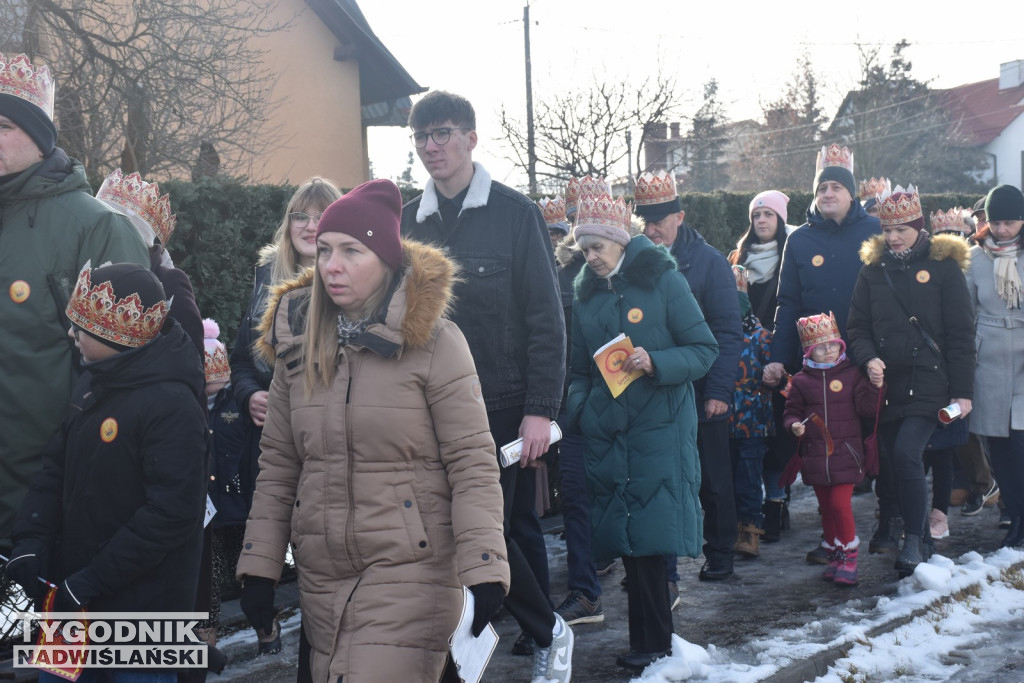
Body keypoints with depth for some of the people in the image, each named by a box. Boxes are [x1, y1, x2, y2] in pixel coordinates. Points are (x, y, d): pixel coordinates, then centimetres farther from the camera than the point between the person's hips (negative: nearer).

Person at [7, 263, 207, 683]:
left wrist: (90, 583, -20)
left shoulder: (171, 405, -21)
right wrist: (30, 540, -4)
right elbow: (56, 467, 11)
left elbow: (171, 514, -23)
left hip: (141, 602, -8)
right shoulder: (92, 385, 6)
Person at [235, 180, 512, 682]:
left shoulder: (434, 343, -7)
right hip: (321, 578, 5)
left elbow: (473, 464, -9)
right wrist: (258, 567, 8)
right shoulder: (298, 341, 7)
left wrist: (484, 570, -17)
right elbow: (277, 466, 11)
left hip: (410, 571, -5)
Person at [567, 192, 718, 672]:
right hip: (607, 431, 4)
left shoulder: (663, 281, -3)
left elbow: (705, 349, -4)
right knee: (627, 539, 4)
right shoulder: (585, 295, 12)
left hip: (660, 429, -4)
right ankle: (649, 640, 14)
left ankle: (652, 644, 5)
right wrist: (578, 407, -1)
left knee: (649, 536, -6)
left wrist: (656, 363, -20)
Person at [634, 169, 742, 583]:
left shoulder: (708, 262, -5)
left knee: (713, 481, 10)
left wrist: (719, 389, -16)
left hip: (701, 395, -3)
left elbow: (728, 331, -9)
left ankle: (719, 556, 25)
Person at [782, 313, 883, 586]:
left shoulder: (852, 375, 1)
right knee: (826, 508, 11)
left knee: (841, 504, -11)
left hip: (845, 454, -3)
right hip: (815, 457, 3)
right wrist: (794, 425, -10)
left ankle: (849, 557, 2)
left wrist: (875, 388, -19)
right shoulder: (801, 381, 5)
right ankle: (835, 555, 25)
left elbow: (867, 409, -4)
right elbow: (791, 411, 10)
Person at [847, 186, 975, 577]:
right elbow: (858, 326, 12)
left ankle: (913, 541, -9)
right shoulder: (873, 269, 11)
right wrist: (868, 358, -10)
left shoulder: (943, 266, 1)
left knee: (907, 453, -19)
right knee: (888, 460, 4)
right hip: (885, 383, 4)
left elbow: (960, 334, 0)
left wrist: (962, 391, -5)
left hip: (928, 382, -4)